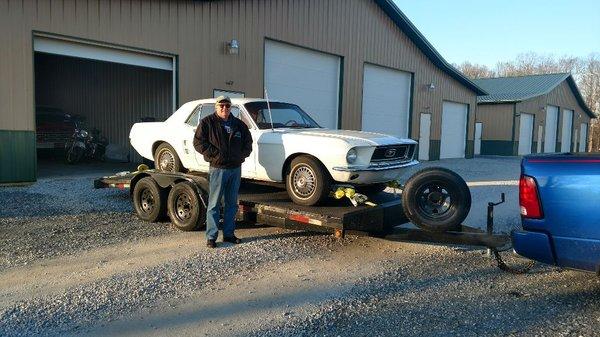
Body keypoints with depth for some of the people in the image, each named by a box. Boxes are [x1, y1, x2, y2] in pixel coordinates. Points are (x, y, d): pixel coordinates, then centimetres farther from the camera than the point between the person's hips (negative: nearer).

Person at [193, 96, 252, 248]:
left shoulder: (239, 124, 12)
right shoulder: (207, 122, -2)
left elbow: (248, 142, 19)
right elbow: (198, 142, -8)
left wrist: (242, 155, 2)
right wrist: (215, 154, -14)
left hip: (236, 168, 5)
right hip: (218, 168, -5)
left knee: (232, 204, 11)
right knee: (214, 204, -2)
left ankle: (229, 234, 21)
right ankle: (211, 237, 4)